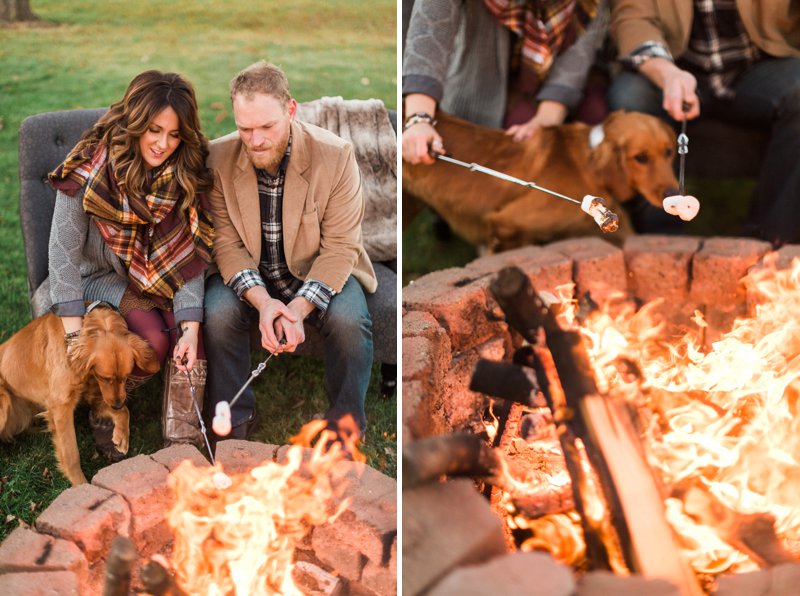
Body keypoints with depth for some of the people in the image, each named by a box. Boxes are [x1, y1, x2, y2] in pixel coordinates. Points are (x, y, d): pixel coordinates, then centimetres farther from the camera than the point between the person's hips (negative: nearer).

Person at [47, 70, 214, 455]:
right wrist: (74, 336, -21)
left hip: (163, 278, 3)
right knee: (153, 340, -27)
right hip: (103, 278, -3)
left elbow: (190, 256, -13)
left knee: (188, 336, -25)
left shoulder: (186, 175, -11)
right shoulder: (89, 171, -19)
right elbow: (63, 252, -16)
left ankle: (182, 448, -14)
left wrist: (191, 328, -25)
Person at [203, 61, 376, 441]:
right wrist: (261, 300, -32)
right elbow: (226, 243, -14)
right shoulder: (218, 158, -13)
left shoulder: (336, 156, -18)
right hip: (248, 276, 2)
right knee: (218, 313, -28)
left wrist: (299, 307, -33)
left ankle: (346, 424, -4)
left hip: (319, 272, -1)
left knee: (349, 321, -30)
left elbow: (340, 249, -19)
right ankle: (235, 420, -5)